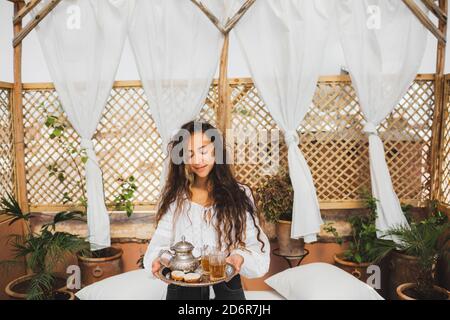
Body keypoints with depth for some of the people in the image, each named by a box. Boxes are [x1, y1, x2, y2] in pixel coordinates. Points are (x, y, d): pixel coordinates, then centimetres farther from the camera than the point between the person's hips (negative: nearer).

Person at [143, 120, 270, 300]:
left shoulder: (240, 195, -1)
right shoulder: (173, 197, 3)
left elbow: (257, 247, -3)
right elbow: (161, 242, -1)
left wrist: (240, 258, -23)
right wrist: (157, 260, -21)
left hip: (226, 287, -1)